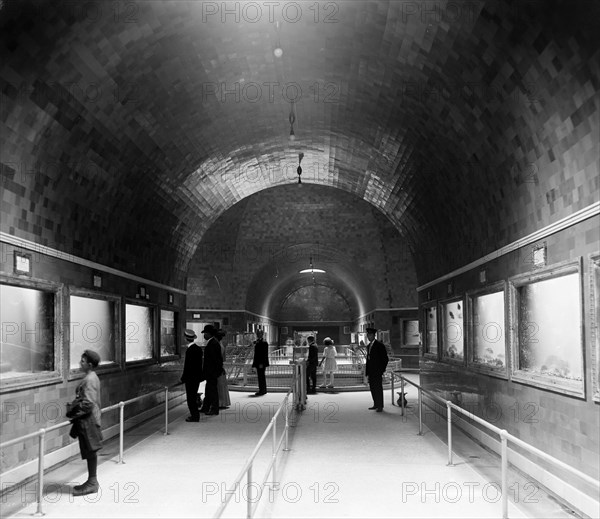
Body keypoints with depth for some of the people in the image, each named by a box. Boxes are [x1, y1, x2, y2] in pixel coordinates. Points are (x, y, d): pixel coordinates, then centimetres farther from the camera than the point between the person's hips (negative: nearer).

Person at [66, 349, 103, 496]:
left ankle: (92, 482, 6)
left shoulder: (89, 380, -19)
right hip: (89, 419, 10)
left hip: (88, 420, -10)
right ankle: (92, 481, 22)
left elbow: (88, 404, -22)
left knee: (90, 451, -2)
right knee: (89, 452, 14)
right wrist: (74, 407, 13)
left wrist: (73, 412, -14)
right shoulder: (92, 377, 12)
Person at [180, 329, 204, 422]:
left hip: (191, 377, -9)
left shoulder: (190, 350, -20)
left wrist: (183, 378, -11)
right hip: (197, 376, 9)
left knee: (190, 397, 0)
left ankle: (194, 416, 3)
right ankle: (195, 415, 24)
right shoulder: (198, 348, 6)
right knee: (193, 396, 18)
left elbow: (187, 366, -19)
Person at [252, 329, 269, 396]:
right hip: (258, 363, 9)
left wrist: (262, 363, -21)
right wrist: (254, 363, 17)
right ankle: (261, 390, 18)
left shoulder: (264, 343, -13)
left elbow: (265, 354, -17)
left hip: (262, 363, -9)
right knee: (260, 376, 12)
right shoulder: (256, 342, 15)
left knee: (261, 376, -7)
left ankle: (262, 390, -3)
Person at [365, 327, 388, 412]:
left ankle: (380, 406, 2)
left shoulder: (379, 345, -8)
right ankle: (376, 404, 18)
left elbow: (385, 358, -8)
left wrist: (382, 369, -11)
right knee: (372, 388, 10)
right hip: (371, 371, 7)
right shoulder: (368, 346, 15)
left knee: (378, 388, -4)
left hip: (377, 371, -7)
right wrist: (367, 370, 12)